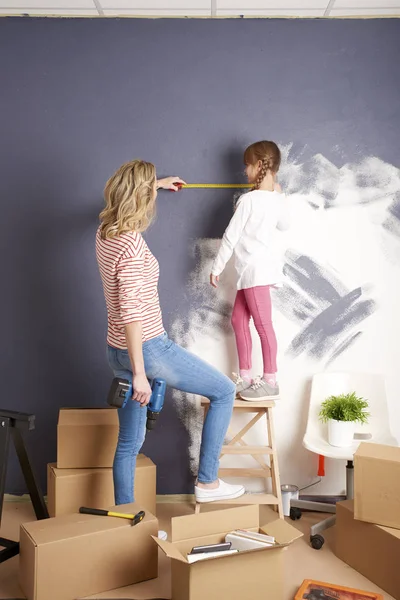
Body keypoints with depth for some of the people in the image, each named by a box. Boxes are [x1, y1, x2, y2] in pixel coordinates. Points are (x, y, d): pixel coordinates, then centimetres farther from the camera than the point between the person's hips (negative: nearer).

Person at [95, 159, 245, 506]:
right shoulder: (132, 244, -21)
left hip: (118, 350, 9)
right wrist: (139, 373, -23)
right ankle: (207, 482, 14)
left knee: (129, 442, 17)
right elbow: (131, 312, -25)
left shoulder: (105, 232, 6)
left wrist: (158, 184, 46)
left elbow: (127, 194, 32)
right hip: (146, 347, -9)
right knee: (224, 391, 8)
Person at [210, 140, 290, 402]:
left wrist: (217, 267, -3)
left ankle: (270, 382, 5)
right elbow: (284, 224, 27)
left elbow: (231, 236, -12)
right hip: (257, 269, 9)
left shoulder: (248, 199, -16)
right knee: (238, 319, 14)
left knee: (263, 325, -3)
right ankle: (246, 376, 20)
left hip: (256, 270, -9)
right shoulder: (277, 198, 7)